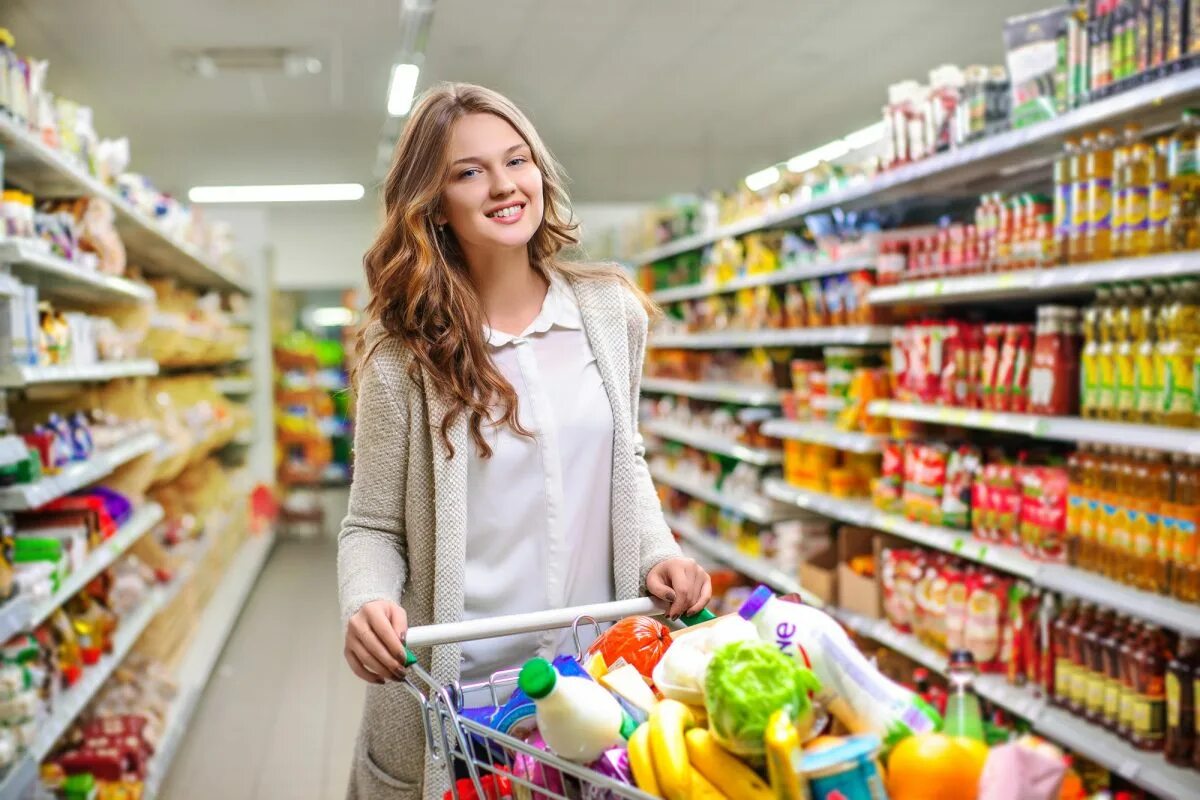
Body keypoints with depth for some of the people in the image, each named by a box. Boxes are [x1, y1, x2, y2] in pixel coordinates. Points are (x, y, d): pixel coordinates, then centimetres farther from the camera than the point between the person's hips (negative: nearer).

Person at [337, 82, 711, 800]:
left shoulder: (612, 312, -1)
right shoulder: (404, 353, -9)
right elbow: (374, 527, -4)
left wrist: (656, 553, -3)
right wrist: (368, 603, -24)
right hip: (454, 689, -2)